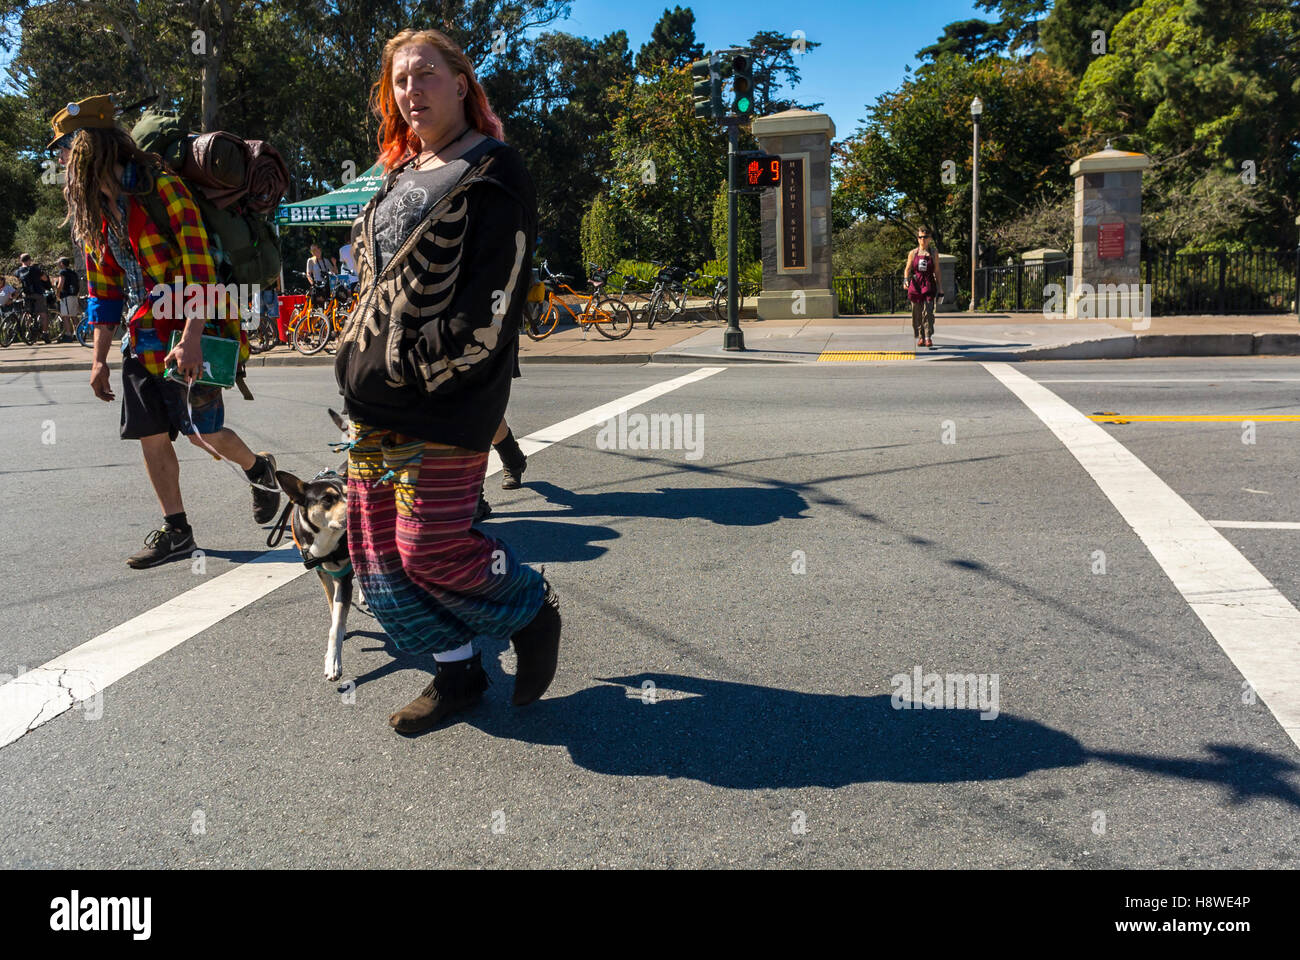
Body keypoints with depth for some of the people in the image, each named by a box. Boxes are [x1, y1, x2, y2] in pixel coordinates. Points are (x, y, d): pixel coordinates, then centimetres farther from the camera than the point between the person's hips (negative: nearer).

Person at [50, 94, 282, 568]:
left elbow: (199, 268, -19)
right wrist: (99, 359, 12)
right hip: (142, 339, 7)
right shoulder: (92, 211, 13)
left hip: (188, 333, -7)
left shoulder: (162, 188, -11)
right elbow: (103, 289, 17)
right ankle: (175, 532, 17)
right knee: (152, 437, 6)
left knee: (203, 432, -11)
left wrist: (191, 338, -26)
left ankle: (258, 468, 20)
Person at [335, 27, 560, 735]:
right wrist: (362, 365, 17)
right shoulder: (398, 178, 20)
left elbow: (493, 298, -13)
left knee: (430, 548, -9)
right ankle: (457, 675, 23)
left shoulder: (493, 174, -4)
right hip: (376, 398, 8)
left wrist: (428, 372, -17)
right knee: (375, 546, 7)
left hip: (445, 404, -8)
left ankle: (534, 611, 20)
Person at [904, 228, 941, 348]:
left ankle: (928, 337, -12)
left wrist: (940, 287, 7)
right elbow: (907, 268, 11)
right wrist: (905, 280, -8)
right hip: (915, 284, 2)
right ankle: (920, 337, 13)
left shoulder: (934, 253, 8)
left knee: (928, 311, -14)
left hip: (929, 284, -2)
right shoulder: (913, 253, 10)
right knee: (917, 313, 2)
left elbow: (937, 271, 10)